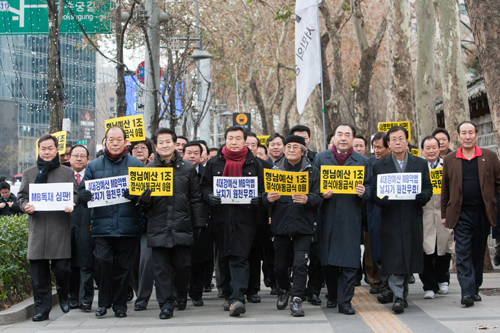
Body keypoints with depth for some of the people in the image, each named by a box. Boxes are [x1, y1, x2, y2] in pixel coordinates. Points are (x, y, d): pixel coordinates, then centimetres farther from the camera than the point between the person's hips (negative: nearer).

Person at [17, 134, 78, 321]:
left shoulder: (67, 173, 12)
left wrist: (70, 205, -11)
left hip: (60, 228, -1)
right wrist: (25, 206, -7)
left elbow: (75, 195, 11)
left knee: (62, 269, -4)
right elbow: (21, 196, 15)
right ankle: (42, 309, 7)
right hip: (37, 227, 2)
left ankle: (64, 296, 24)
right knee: (38, 272, 0)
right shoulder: (29, 173, 16)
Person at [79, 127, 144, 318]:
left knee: (123, 266, 3)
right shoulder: (93, 166, 12)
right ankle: (103, 302, 6)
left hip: (128, 224, 0)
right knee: (103, 261, -11)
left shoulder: (136, 165, 8)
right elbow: (83, 191, 12)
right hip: (102, 225, 1)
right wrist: (85, 195, -12)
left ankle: (120, 304, 17)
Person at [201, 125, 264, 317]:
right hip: (221, 217, 3)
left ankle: (237, 299, -19)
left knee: (239, 258, -12)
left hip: (244, 217, -3)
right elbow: (204, 186, 13)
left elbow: (263, 188, 11)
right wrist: (209, 197, -8)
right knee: (225, 258, 9)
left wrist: (258, 199, -10)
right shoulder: (214, 163, 12)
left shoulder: (254, 164, 9)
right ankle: (229, 295, 21)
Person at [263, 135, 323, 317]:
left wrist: (307, 199, -22)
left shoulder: (312, 171, 5)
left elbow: (318, 198, -1)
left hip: (303, 225, -2)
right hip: (280, 224, 2)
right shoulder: (275, 170, 9)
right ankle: (284, 290, 36)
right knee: (280, 265, 10)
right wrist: (268, 198, -16)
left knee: (300, 264, -10)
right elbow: (265, 195, 8)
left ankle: (297, 299, -3)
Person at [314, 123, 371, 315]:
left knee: (349, 260, -5)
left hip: (351, 217, -1)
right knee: (327, 258, 6)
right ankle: (332, 296, 23)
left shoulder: (362, 161, 10)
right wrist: (321, 194, -11)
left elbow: (368, 186, 10)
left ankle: (345, 301, 0)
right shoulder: (321, 158, 10)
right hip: (328, 215, 1)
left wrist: (363, 192, -12)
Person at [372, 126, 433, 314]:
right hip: (390, 219, -2)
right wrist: (382, 199, -18)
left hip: (412, 219, 2)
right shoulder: (379, 166, 8)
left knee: (409, 258, 7)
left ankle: (402, 294, 21)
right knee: (394, 259, -8)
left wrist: (419, 197, -13)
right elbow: (374, 193, 3)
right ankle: (399, 297, -7)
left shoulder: (421, 164, 11)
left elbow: (428, 190, 9)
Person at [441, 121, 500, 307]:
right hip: (461, 214, -1)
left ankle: (475, 289, 21)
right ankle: (467, 292, -11)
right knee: (463, 253, -8)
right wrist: (444, 214, 8)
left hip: (483, 213, 1)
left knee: (478, 253, 9)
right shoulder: (449, 160, 7)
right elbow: (445, 190, 10)